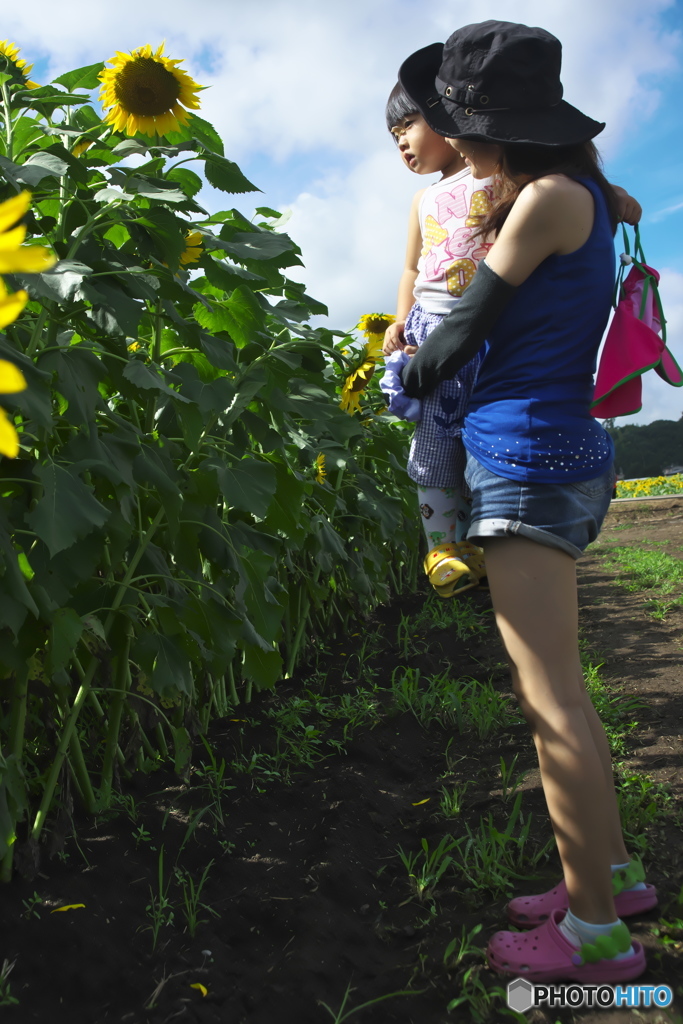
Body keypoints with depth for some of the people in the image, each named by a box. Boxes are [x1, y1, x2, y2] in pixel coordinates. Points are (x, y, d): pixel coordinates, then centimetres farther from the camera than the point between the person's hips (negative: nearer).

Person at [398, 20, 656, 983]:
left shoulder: (548, 200, -10)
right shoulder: (585, 195, 17)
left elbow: (460, 333, -5)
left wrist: (407, 373, 15)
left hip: (529, 455, -10)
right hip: (557, 448, 10)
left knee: (550, 696, -7)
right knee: (549, 687, 14)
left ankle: (596, 933, 5)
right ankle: (613, 873, 25)